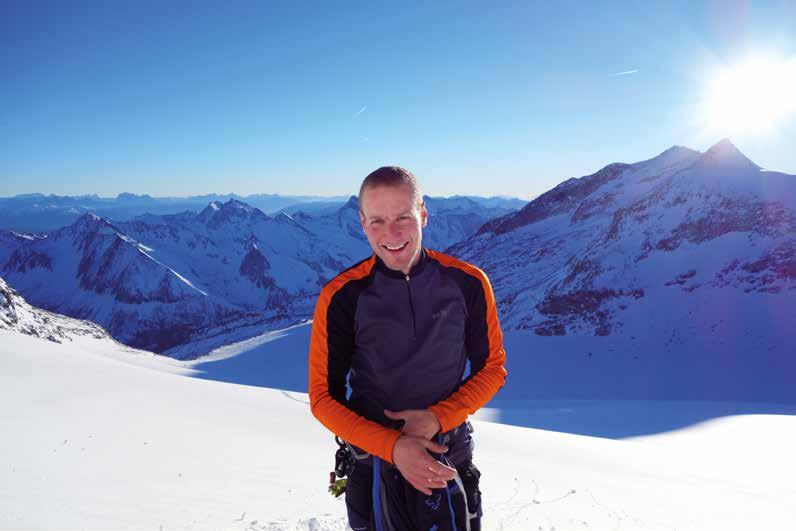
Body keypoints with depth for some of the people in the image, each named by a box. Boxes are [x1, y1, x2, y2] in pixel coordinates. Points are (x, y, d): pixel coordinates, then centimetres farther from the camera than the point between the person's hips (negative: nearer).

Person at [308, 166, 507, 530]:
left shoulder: (468, 283, -11)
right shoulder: (341, 297, -15)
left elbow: (492, 367, -1)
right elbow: (324, 397, -9)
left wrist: (437, 418, -16)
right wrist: (394, 446, -22)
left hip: (450, 460, 2)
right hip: (376, 464, -1)